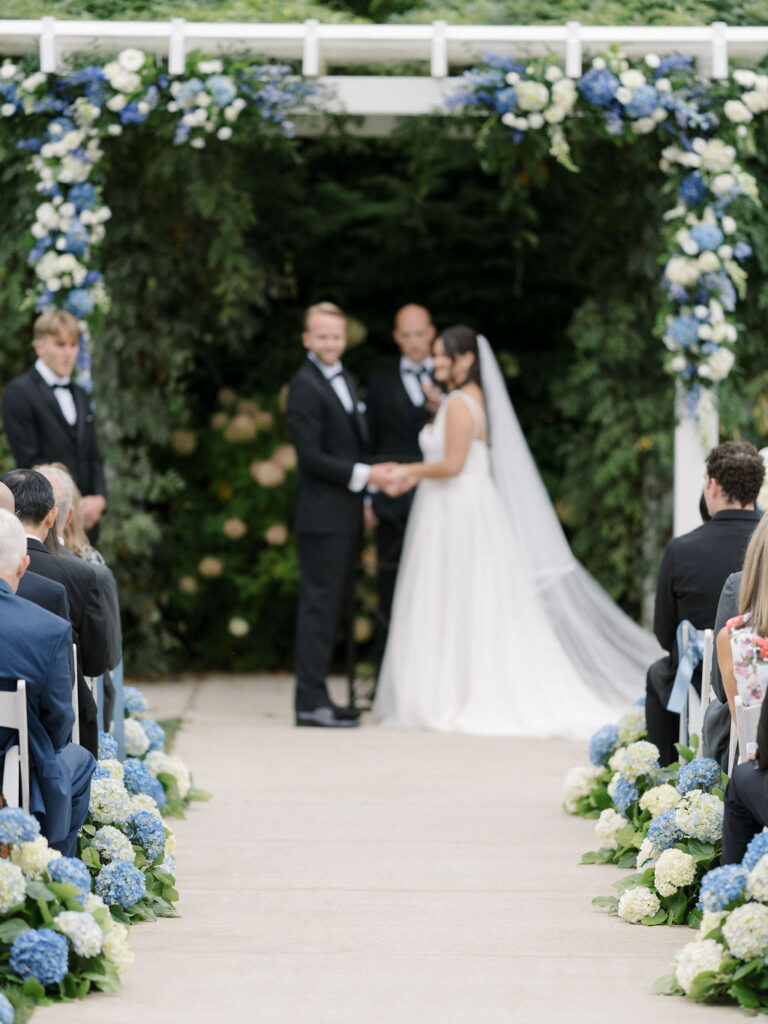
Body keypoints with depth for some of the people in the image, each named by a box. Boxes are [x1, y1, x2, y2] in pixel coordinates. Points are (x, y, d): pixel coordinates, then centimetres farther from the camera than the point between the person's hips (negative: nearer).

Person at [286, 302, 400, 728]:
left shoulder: (344, 379, 16)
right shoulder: (305, 388, -13)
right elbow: (311, 456, -18)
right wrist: (364, 475, -19)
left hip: (345, 513, 9)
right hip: (322, 513, -9)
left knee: (332, 603, 11)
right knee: (320, 602, -8)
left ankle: (315, 696, 16)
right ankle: (310, 701, -6)